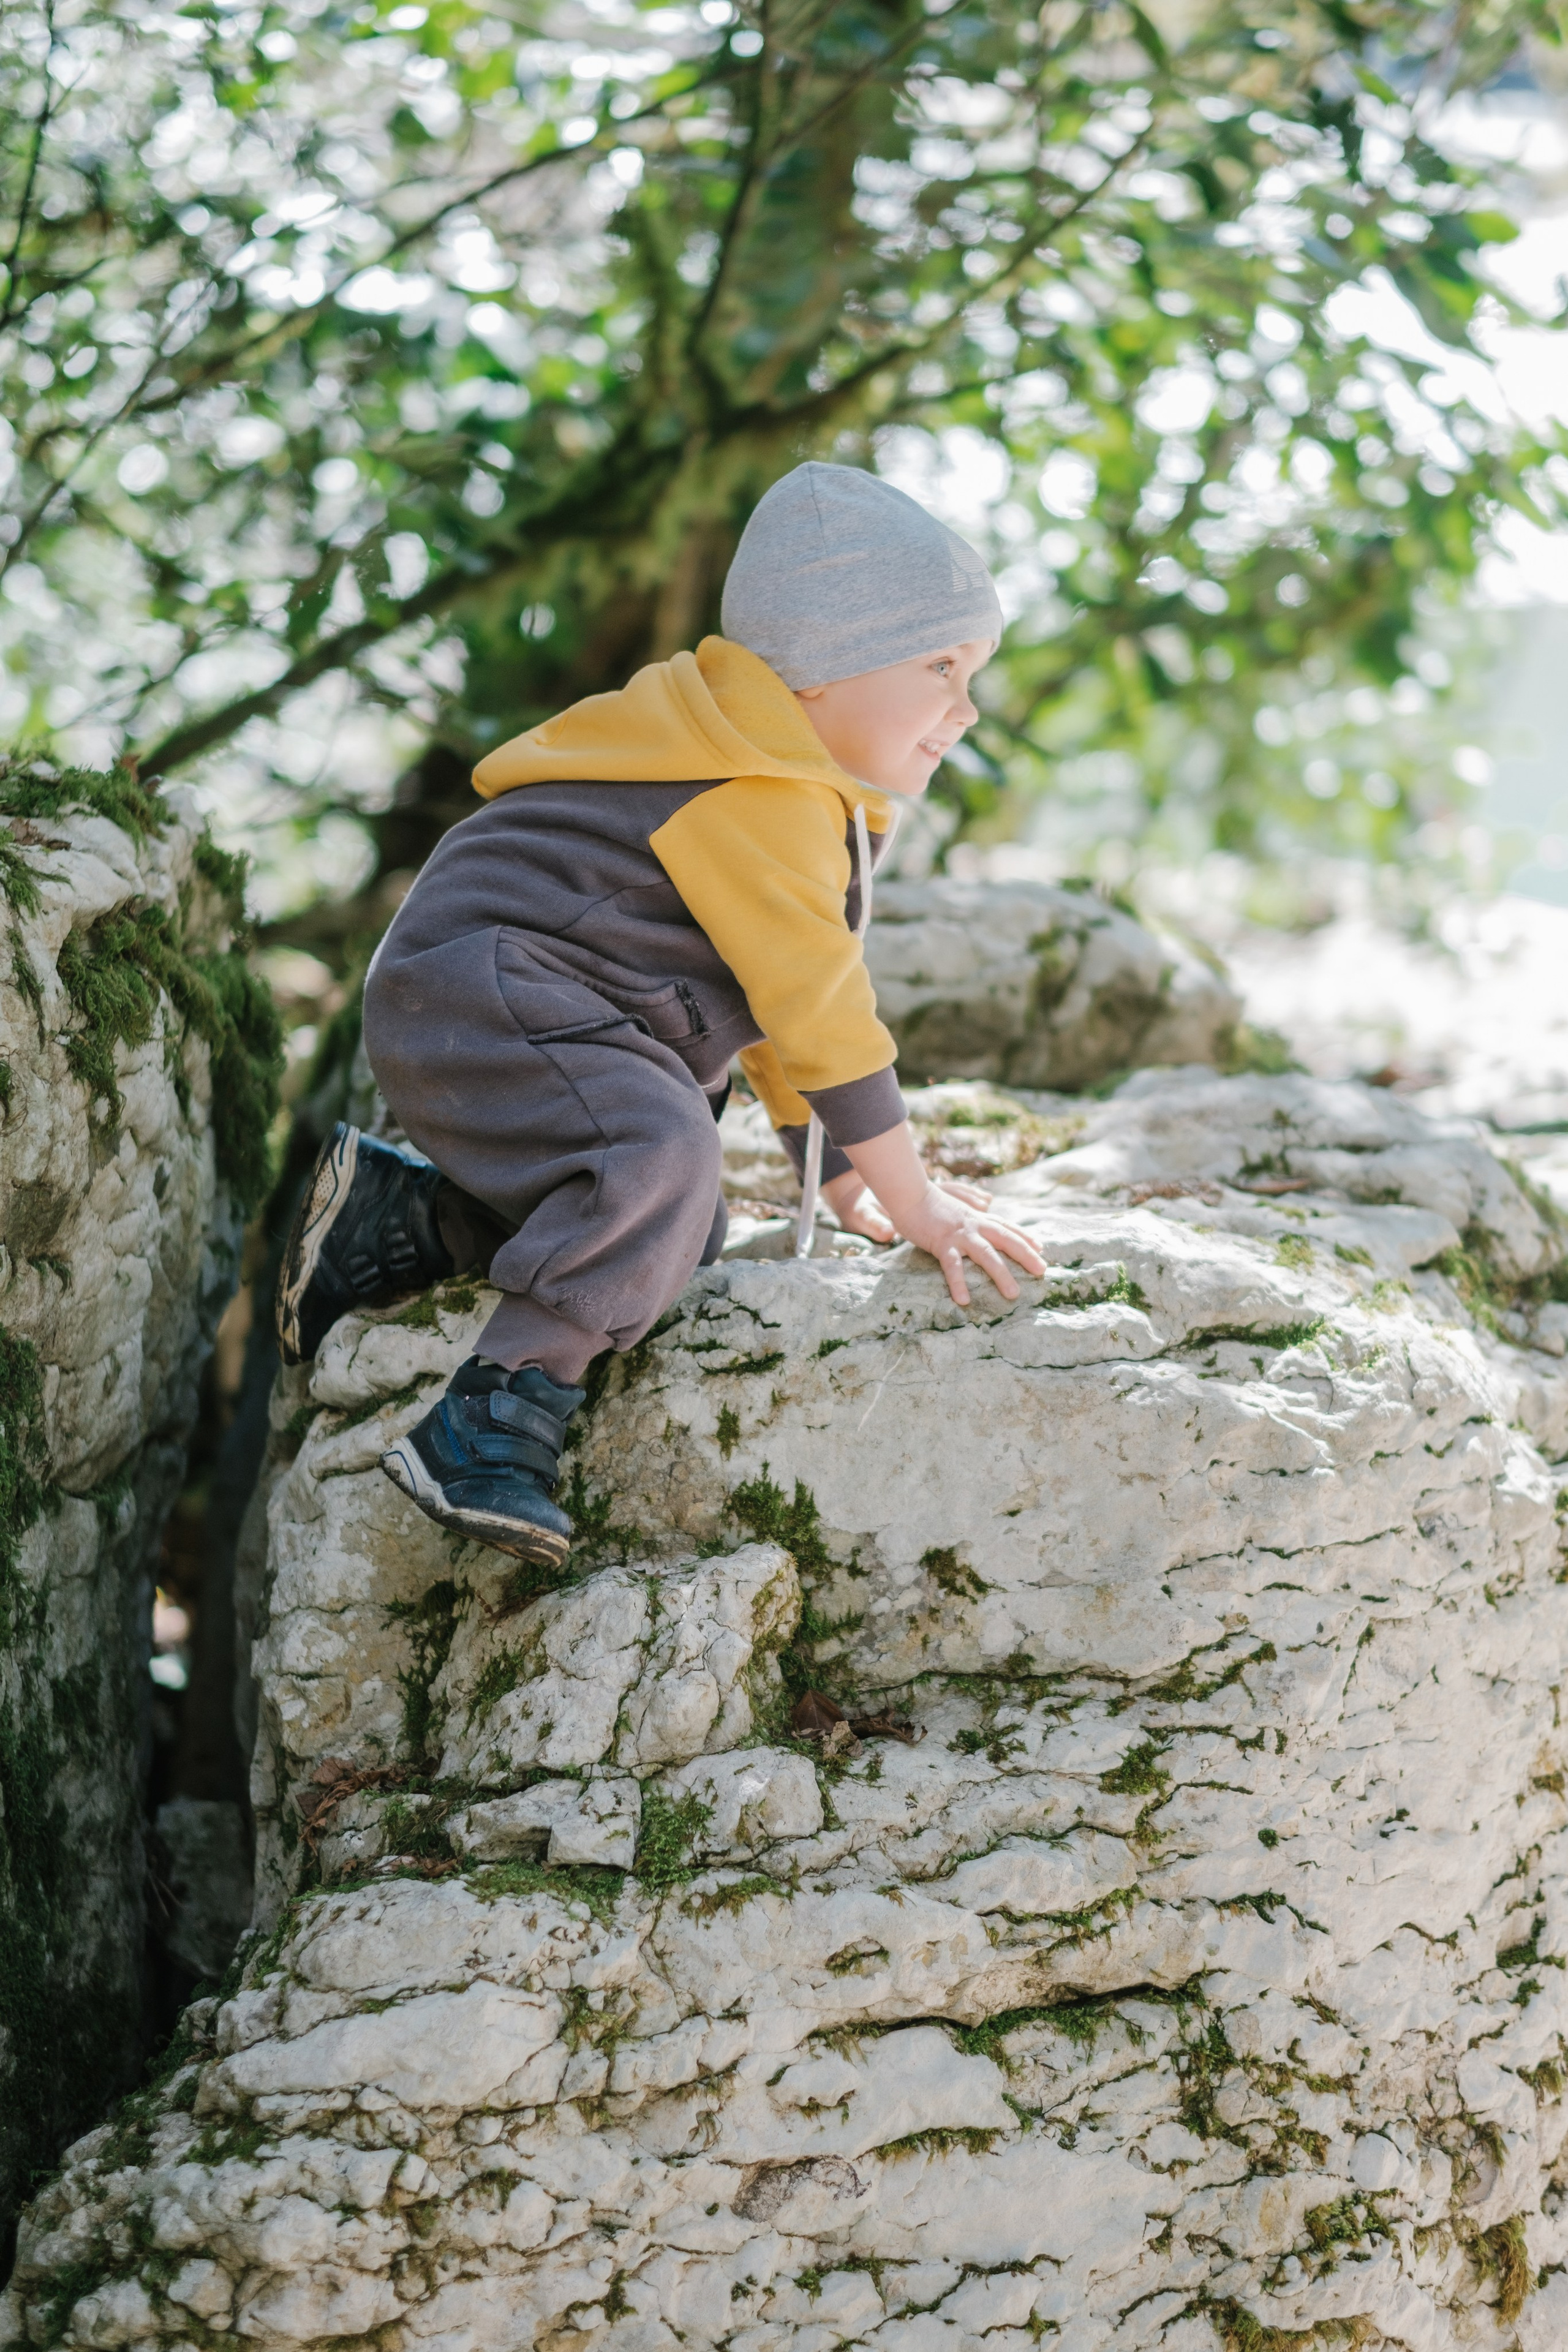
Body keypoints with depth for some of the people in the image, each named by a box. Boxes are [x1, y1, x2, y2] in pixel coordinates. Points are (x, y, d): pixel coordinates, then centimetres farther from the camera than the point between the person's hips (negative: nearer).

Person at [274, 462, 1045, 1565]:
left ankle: (398, 1217, 11)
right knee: (661, 1158, -33)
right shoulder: (756, 799, -16)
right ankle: (494, 1423, -31)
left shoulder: (796, 786, 19)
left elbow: (787, 994, 27)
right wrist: (911, 1204, -13)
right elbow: (818, 1004, -18)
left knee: (683, 1241, 6)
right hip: (480, 997, -11)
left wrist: (840, 1170, 24)